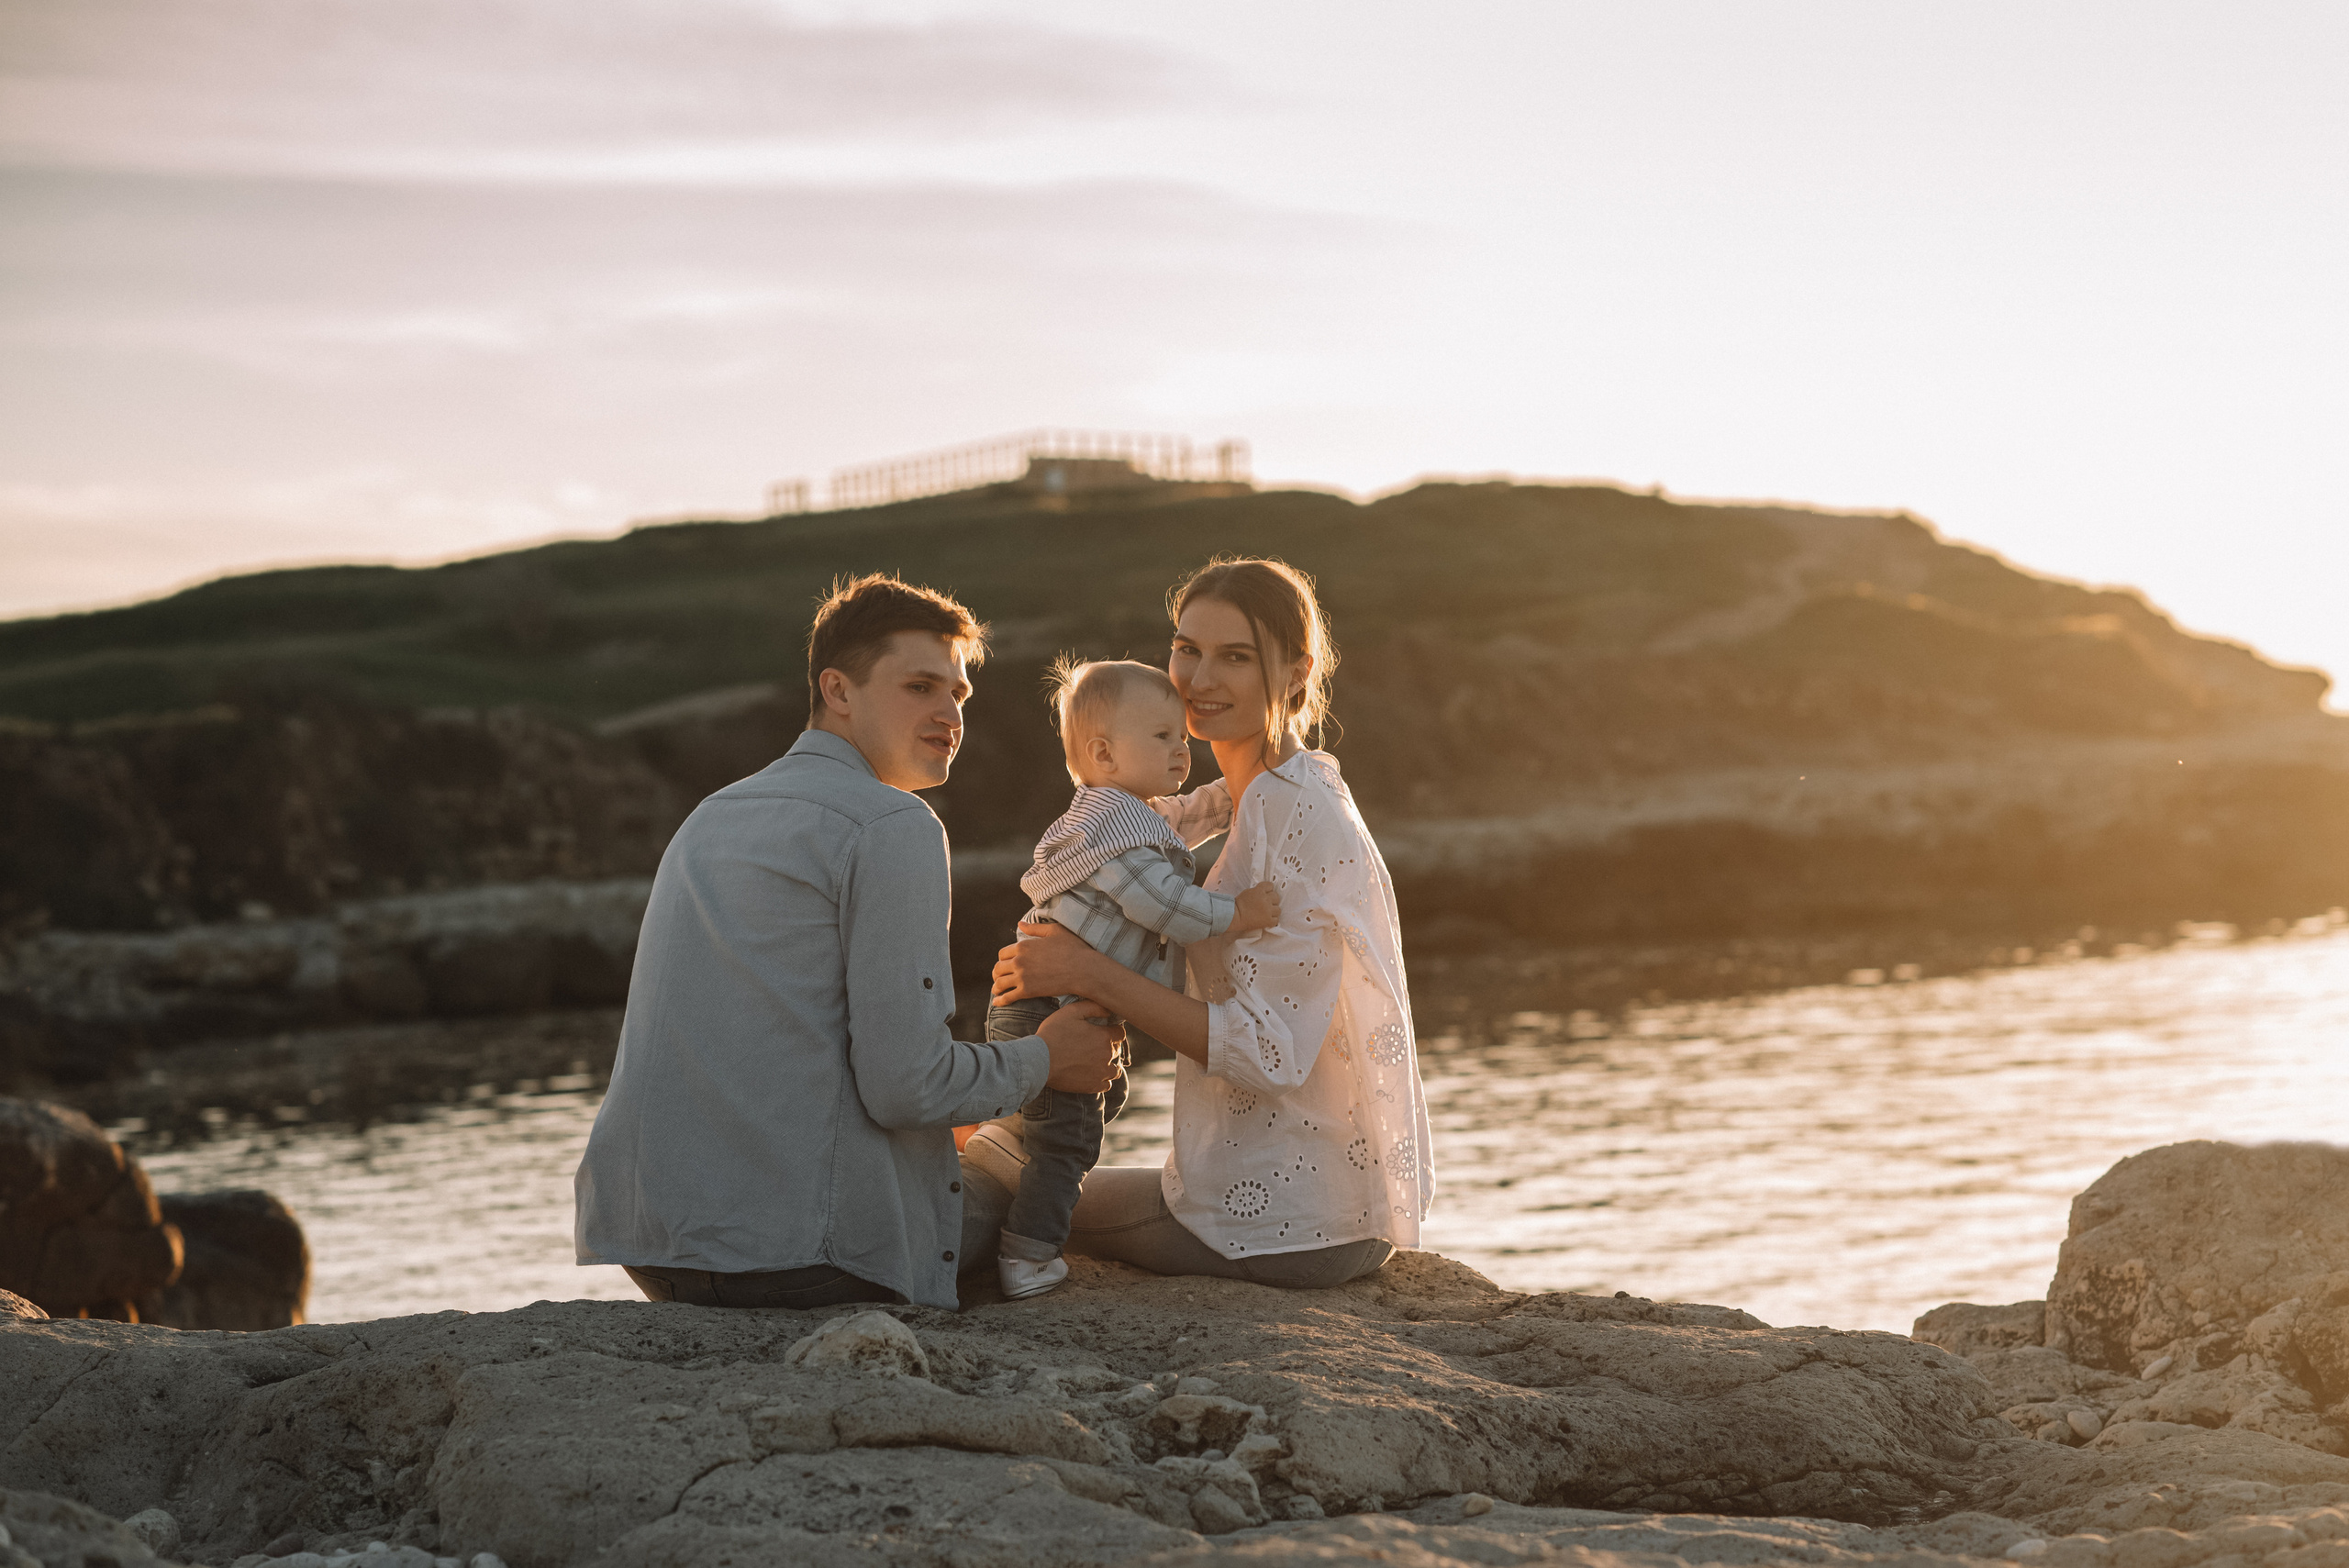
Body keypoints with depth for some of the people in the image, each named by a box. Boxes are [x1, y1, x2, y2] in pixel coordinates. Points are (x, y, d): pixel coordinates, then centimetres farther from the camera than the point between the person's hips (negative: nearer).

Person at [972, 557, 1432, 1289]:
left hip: (1287, 1228, -9)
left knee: (979, 1200, 11)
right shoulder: (1279, 800, 10)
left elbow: (1272, 1051, -25)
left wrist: (1090, 974, -22)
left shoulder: (1302, 816, -20)